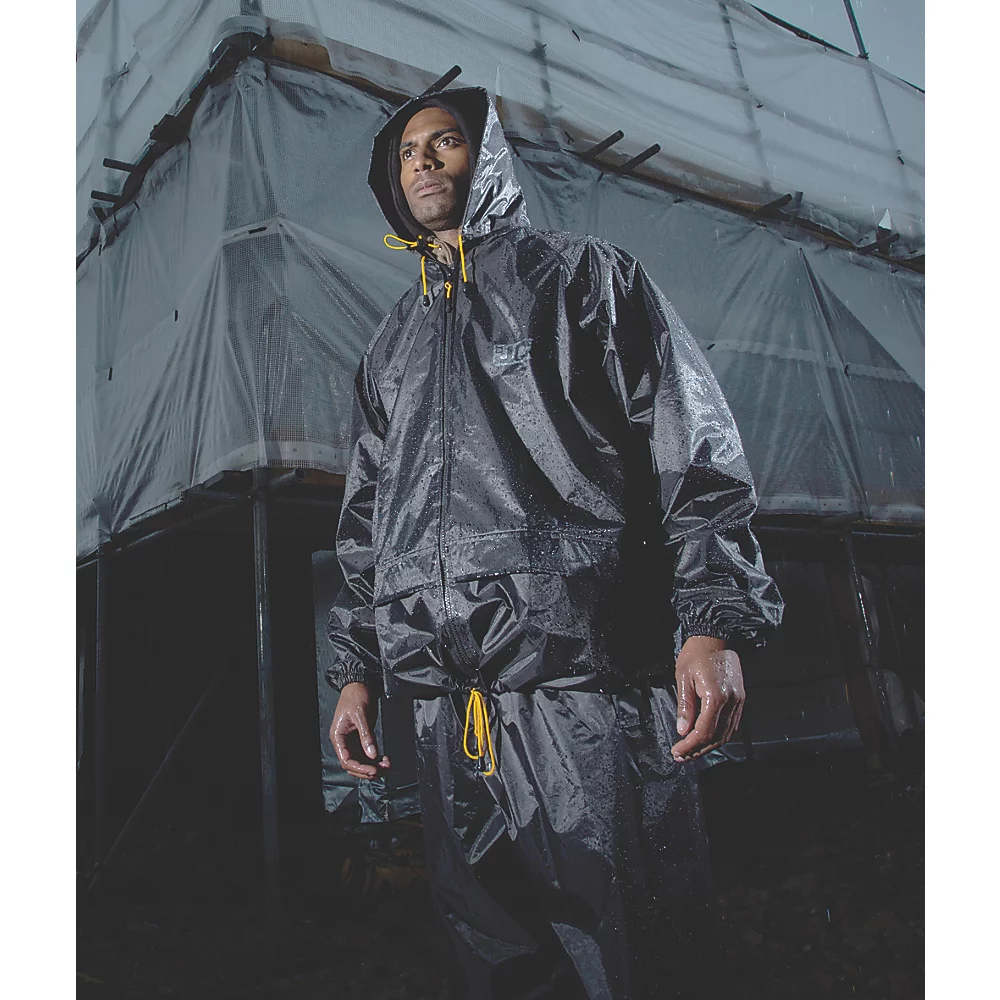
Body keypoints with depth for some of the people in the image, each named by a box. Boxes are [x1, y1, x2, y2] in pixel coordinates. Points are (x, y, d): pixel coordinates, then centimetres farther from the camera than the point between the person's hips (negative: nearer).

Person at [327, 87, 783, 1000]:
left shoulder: (580, 277, 9)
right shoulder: (393, 343, 23)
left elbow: (696, 451, -1)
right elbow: (366, 518, 24)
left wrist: (714, 620, -13)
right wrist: (356, 668, 17)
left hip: (587, 684, -4)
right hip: (445, 705, 5)